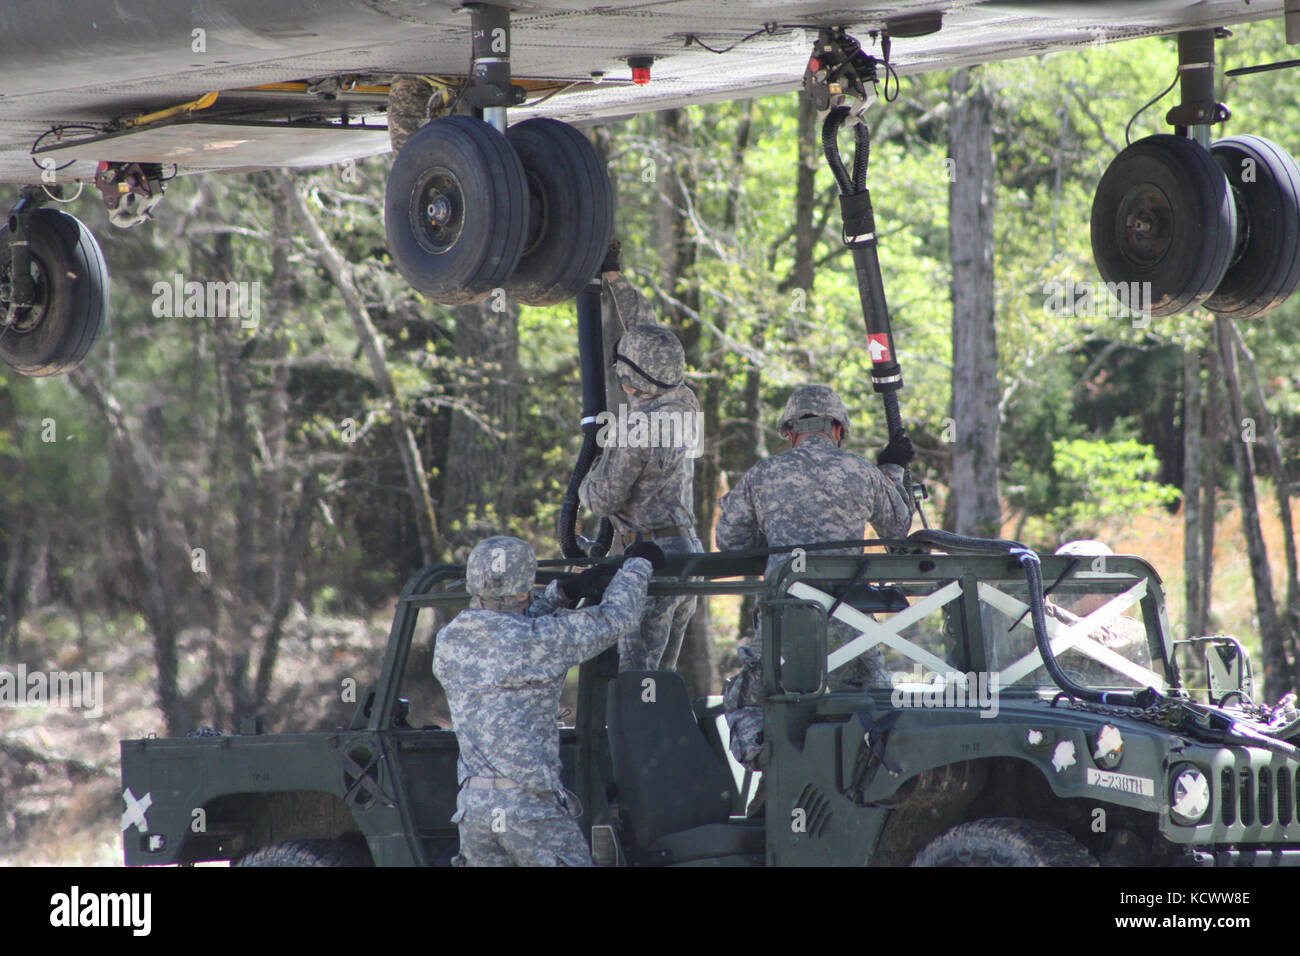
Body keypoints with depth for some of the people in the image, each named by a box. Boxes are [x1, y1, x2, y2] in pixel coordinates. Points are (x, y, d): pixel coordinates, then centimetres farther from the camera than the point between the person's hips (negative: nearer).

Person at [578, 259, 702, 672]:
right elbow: (644, 326, 20)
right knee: (663, 672, 13)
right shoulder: (684, 405, 7)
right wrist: (613, 278, 28)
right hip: (687, 549, 9)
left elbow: (602, 500, -10)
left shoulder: (634, 427, -17)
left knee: (635, 672, -12)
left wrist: (584, 485, 14)